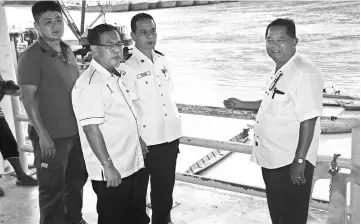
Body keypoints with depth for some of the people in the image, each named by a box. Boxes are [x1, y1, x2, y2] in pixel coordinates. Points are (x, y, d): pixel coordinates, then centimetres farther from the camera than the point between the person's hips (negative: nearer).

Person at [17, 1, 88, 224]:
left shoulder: (68, 51, 8)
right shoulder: (31, 57, -13)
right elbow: (28, 98, -16)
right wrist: (43, 134, -21)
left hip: (77, 132, 7)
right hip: (52, 136, -7)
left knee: (77, 180, 21)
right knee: (52, 189, 5)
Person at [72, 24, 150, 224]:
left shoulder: (114, 77, 10)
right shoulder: (89, 84, -19)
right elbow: (91, 128, -24)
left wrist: (138, 140, 24)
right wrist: (107, 165, -24)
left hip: (134, 165, 9)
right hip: (111, 172, -9)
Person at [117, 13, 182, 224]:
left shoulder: (162, 59, 7)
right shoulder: (127, 67, -13)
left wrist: (177, 125, 15)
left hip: (170, 135, 6)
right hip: (146, 140, -6)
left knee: (166, 187, 19)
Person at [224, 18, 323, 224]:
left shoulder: (304, 73, -22)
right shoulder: (278, 71, 8)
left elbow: (308, 119, -24)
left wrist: (299, 160, -23)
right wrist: (242, 104, 22)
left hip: (291, 162, -9)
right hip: (271, 159, 9)